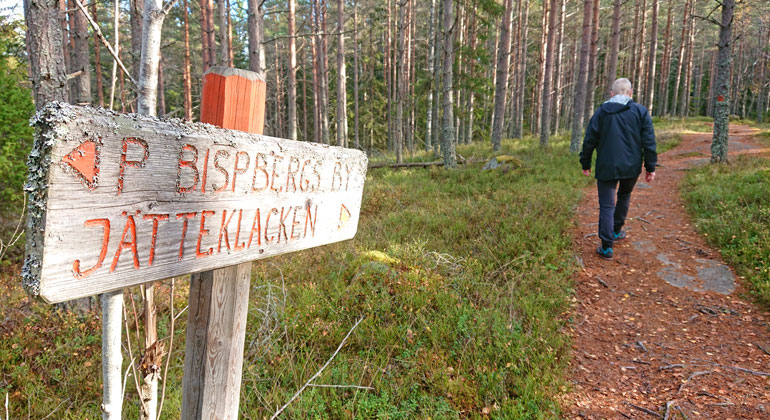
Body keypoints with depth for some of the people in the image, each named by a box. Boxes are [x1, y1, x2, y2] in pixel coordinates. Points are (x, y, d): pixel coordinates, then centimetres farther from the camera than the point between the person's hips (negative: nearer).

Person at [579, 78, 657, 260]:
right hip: (631, 167, 2)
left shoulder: (601, 112, 2)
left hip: (606, 168, -2)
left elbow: (589, 141, 2)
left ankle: (607, 247, -2)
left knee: (606, 206, 1)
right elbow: (649, 141, -1)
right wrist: (650, 167, 4)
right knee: (624, 196, 27)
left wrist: (585, 164, 11)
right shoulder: (641, 111, 2)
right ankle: (617, 231, 37)